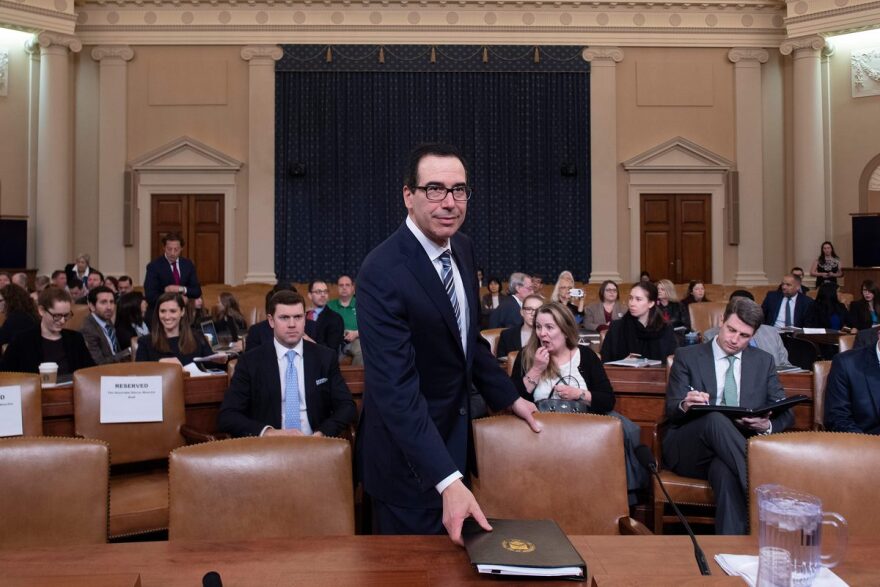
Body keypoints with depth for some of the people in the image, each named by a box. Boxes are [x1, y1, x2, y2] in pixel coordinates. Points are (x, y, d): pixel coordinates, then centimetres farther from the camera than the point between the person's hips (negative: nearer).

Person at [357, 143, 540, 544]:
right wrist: (448, 480, -36)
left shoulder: (463, 249, -1)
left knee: (455, 554, 24)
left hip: (454, 435, 8)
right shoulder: (382, 272, -27)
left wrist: (508, 397, 12)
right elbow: (395, 389, -32)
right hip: (408, 454, -7)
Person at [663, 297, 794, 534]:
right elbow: (671, 410, 2)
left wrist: (767, 425, -14)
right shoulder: (687, 357, 9)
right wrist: (685, 405, -24)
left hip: (739, 448, 1)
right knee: (716, 418, -36)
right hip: (689, 450, 0)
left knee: (725, 470, -39)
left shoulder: (764, 361, 17)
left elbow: (785, 413, 12)